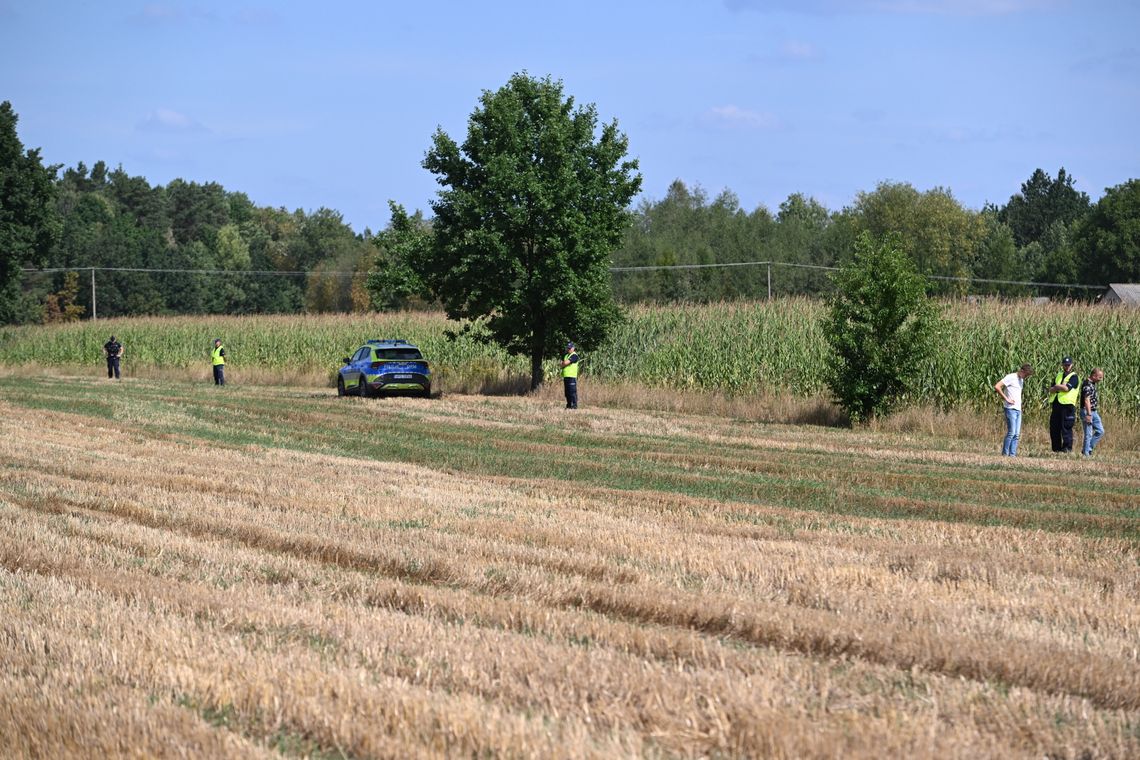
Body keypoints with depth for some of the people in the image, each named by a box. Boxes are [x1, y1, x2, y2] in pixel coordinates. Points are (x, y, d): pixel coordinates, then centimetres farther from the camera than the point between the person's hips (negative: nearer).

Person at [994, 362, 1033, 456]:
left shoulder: (1021, 380, 17)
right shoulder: (1011, 377, -9)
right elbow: (997, 386, -17)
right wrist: (1006, 399, -15)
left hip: (1018, 410, 8)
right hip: (1011, 409, -8)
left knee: (1017, 434, 3)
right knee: (1011, 432, -11)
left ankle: (1012, 454, 4)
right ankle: (1005, 453, -5)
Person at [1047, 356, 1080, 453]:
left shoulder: (1074, 377, -1)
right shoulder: (1059, 375, 19)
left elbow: (1067, 388, -17)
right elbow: (1051, 390, 9)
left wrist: (1057, 386, -2)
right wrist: (1060, 387, -9)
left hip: (1067, 406, -7)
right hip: (1056, 405, 7)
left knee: (1066, 428, -7)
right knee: (1054, 428, 6)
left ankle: (1067, 448, -3)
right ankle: (1056, 449, 14)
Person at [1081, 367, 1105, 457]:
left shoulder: (1092, 383, 12)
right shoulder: (1087, 385, -19)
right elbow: (1087, 400, -24)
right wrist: (1088, 414, -27)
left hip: (1094, 412, 10)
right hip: (1087, 412, -10)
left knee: (1100, 431, 10)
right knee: (1088, 434, -4)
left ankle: (1088, 449, 15)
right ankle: (1086, 453, 3)